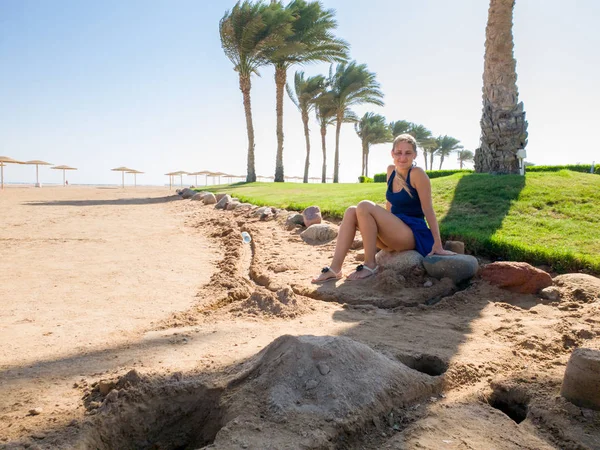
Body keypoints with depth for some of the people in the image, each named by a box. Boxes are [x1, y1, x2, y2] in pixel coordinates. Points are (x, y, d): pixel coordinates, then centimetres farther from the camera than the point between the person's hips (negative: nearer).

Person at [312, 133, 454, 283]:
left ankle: (370, 265, -17)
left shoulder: (417, 174, -12)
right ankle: (335, 268, -16)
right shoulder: (391, 170, 8)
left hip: (413, 235, -7)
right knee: (351, 212, -8)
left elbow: (428, 209, -13)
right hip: (395, 234, 8)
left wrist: (438, 245, -13)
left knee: (364, 206, -23)